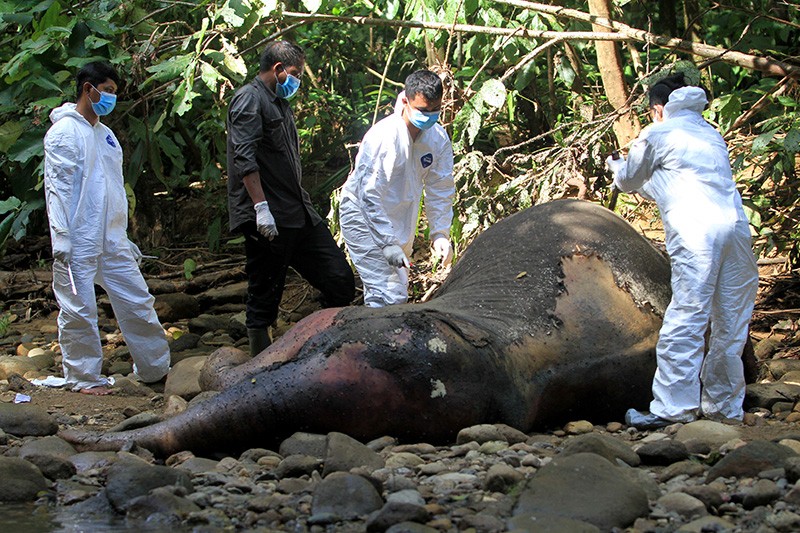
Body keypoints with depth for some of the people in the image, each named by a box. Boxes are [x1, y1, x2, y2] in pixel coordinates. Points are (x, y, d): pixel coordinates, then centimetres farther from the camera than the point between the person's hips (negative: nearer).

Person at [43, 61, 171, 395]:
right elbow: (57, 187, -12)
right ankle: (83, 378, 8)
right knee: (79, 311, -1)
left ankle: (156, 369, 17)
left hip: (112, 241, 8)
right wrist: (61, 239, -18)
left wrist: (125, 238, 19)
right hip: (79, 241, -8)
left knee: (137, 302, 8)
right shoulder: (65, 132, -6)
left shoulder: (105, 134, 18)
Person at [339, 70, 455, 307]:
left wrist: (440, 234, -9)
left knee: (399, 292, 15)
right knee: (386, 295, -20)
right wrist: (387, 243, -29)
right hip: (363, 215, -7)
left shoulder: (438, 138, -7)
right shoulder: (383, 136, -27)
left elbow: (441, 189, 2)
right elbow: (369, 195, -26)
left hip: (400, 220, 7)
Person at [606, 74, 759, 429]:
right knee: (731, 324, 10)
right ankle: (724, 406, 17)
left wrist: (617, 166, 44)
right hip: (735, 226, 6)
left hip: (695, 230, -6)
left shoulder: (658, 134, 10)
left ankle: (673, 409, -12)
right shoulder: (711, 135, 28)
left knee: (684, 322, -9)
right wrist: (647, 185, 52)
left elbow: (629, 180, 23)